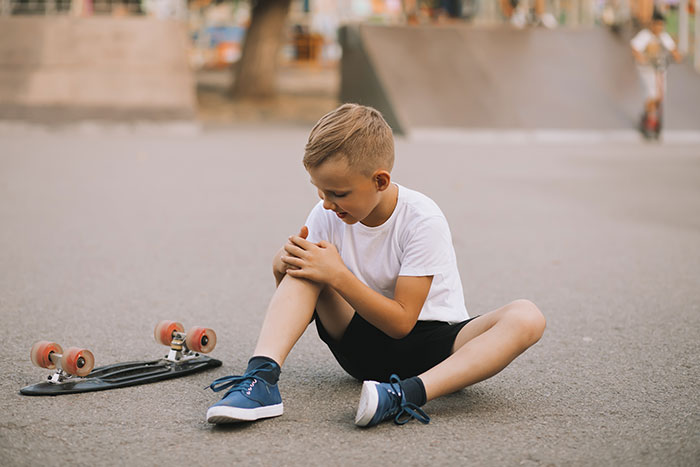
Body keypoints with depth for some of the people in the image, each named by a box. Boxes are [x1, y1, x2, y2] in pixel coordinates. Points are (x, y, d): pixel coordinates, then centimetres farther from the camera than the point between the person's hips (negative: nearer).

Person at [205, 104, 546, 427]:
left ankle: (407, 395, -52)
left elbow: (401, 322, -21)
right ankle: (261, 378, -35)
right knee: (302, 267, -16)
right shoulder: (327, 216, -5)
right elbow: (304, 313, 1)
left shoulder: (422, 221, -19)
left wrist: (337, 275, -28)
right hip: (363, 346, 4)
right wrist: (285, 265, -20)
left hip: (430, 347, -3)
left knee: (525, 318, -32)